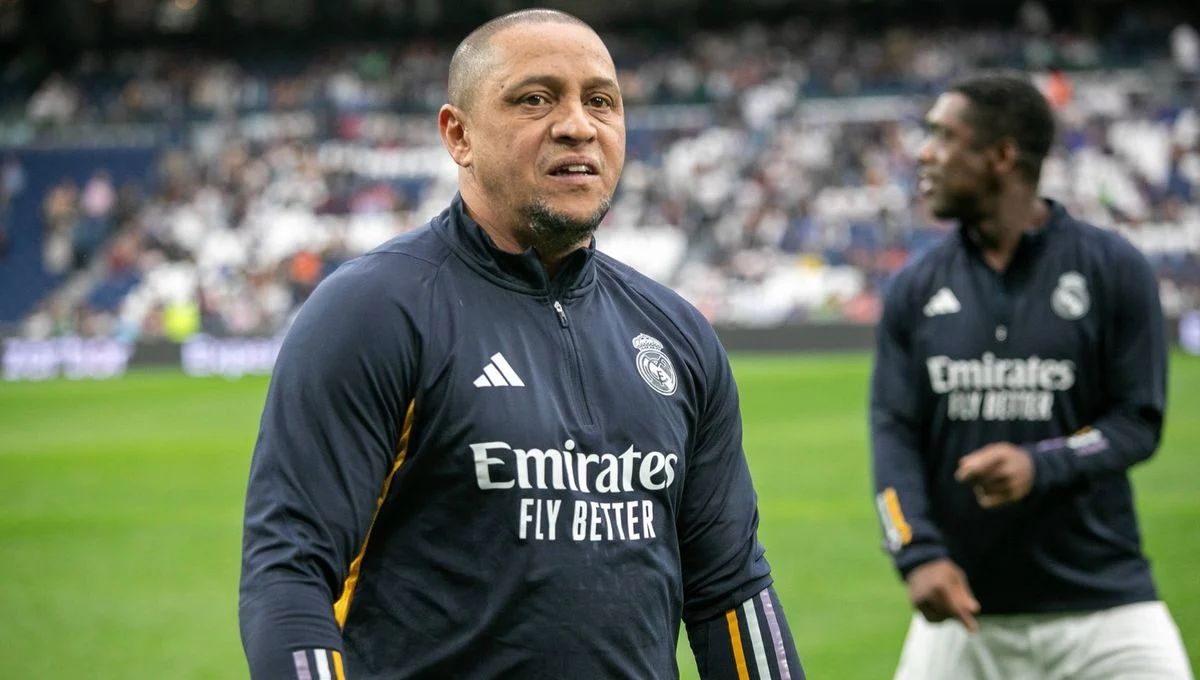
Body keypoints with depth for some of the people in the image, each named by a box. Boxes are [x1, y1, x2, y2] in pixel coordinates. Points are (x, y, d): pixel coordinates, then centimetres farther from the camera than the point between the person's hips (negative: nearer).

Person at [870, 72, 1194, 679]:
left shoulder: (1113, 269, -1)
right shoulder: (916, 289, 7)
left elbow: (1139, 420, -2)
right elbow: (893, 430, 0)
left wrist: (1040, 465, -20)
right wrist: (919, 553, -16)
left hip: (1102, 603, -2)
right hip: (964, 604, 2)